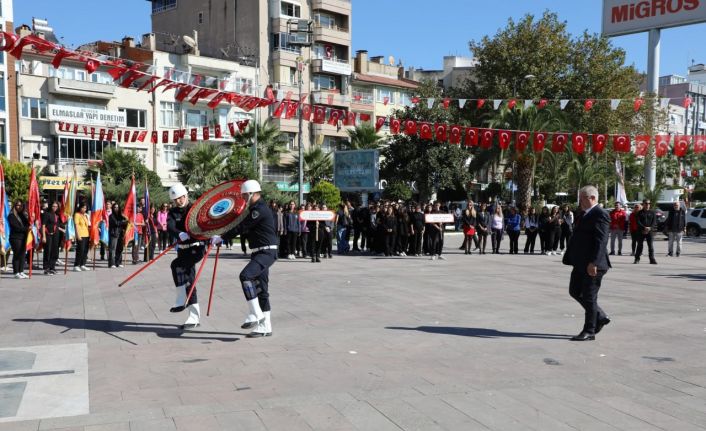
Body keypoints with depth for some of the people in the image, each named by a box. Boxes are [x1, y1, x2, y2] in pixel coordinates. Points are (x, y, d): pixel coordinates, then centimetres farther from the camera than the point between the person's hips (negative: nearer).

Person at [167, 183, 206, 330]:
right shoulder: (173, 212, 5)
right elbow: (170, 227, -13)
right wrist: (179, 234, -35)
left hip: (197, 248, -6)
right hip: (183, 249, 6)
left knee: (176, 264, -27)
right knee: (188, 281, 6)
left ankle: (181, 301, -16)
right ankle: (194, 317, 14)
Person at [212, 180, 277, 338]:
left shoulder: (260, 210, -16)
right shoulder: (255, 208, 17)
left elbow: (241, 228, -17)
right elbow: (245, 229, 21)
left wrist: (221, 238, -11)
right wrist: (221, 237, 14)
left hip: (266, 252, -11)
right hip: (259, 253, 11)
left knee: (245, 275, -27)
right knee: (261, 289, 10)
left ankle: (255, 314, -20)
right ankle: (265, 327, 15)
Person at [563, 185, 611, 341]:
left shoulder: (600, 215, -14)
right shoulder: (584, 214, 16)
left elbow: (601, 240, -22)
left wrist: (593, 262, -27)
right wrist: (570, 258, 18)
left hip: (592, 265, -10)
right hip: (580, 264, 10)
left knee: (589, 297, -1)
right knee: (575, 292, 16)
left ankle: (589, 331, 11)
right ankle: (600, 317, 28)